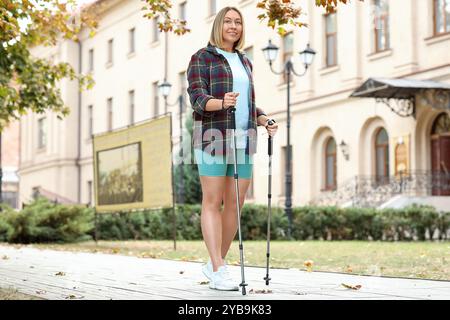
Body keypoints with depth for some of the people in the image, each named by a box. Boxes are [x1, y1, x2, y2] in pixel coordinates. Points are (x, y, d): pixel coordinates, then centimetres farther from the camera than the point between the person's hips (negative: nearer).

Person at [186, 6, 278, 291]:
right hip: (213, 136, -6)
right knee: (213, 202, -8)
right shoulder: (202, 58, 0)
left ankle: (216, 263, 15)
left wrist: (266, 121, 0)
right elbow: (197, 97, -12)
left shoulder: (244, 62, 19)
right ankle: (219, 271, -11)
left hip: (243, 139, 6)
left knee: (236, 204, 4)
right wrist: (221, 103, -33)